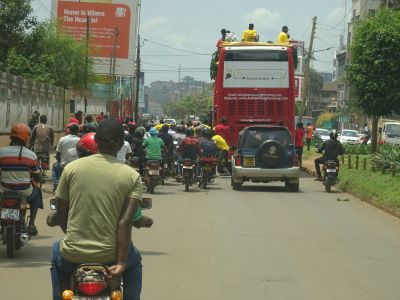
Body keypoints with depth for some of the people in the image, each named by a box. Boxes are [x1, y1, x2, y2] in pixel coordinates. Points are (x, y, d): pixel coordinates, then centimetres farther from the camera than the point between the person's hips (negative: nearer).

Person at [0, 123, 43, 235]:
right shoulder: (31, 155, -6)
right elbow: (36, 176, 4)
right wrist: (33, 184, 26)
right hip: (24, 192, 0)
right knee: (36, 194, 31)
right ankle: (31, 225, 24)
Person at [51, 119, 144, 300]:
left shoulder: (72, 168, -1)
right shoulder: (132, 176, -4)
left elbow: (61, 214, 5)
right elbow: (125, 222, -12)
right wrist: (121, 263, -12)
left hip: (73, 254, 1)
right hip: (110, 255, 0)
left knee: (57, 254, 37)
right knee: (134, 261, 35)